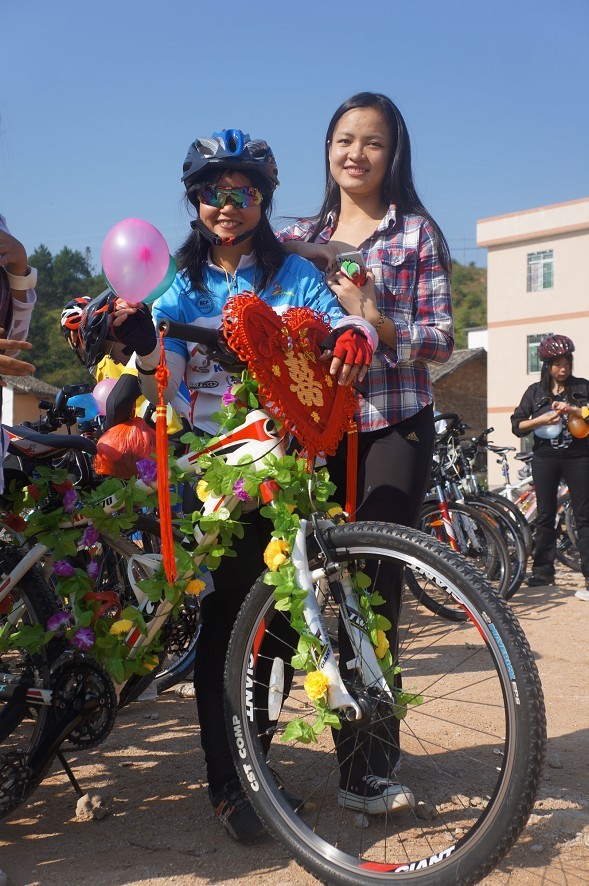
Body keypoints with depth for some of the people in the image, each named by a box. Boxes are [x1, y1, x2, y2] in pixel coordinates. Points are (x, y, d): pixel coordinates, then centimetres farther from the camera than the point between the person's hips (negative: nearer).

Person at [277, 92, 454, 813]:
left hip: (395, 426, -3)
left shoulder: (417, 233, 5)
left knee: (375, 590, -9)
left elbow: (440, 343, -1)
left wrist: (377, 322, -16)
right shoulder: (298, 237, 14)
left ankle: (368, 766, 0)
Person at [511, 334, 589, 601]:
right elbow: (517, 425, 4)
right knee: (545, 516, 6)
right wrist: (541, 420, -12)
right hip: (545, 459, 2)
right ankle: (543, 570, 14)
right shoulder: (536, 391, 9)